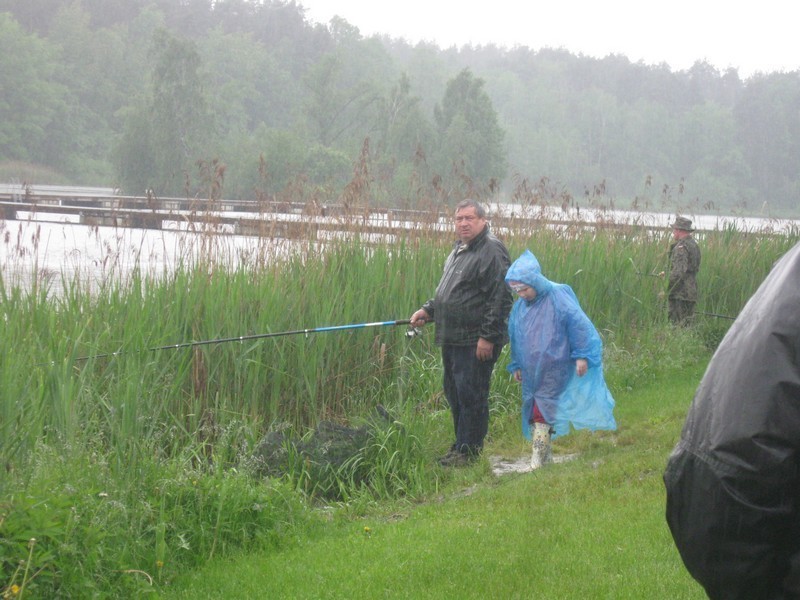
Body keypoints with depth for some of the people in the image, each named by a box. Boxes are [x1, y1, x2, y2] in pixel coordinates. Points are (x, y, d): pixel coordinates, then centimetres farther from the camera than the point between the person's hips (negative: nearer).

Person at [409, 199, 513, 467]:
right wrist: (428, 310, 16)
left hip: (475, 342, -10)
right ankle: (460, 446, 24)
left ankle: (468, 451, 1)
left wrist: (488, 337, -20)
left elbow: (500, 299, -17)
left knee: (471, 395, -6)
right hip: (452, 339, 10)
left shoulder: (491, 251, -12)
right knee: (454, 393, 14)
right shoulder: (458, 251, 19)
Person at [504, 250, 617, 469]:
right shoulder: (519, 307, 7)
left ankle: (538, 461, -7)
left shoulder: (558, 298, -13)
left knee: (542, 413, -9)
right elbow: (515, 338, 18)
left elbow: (578, 325, -12)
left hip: (554, 373, -6)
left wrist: (582, 356, -13)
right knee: (534, 411, 9)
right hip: (531, 373, 6)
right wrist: (516, 366, 21)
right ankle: (545, 457, 20)